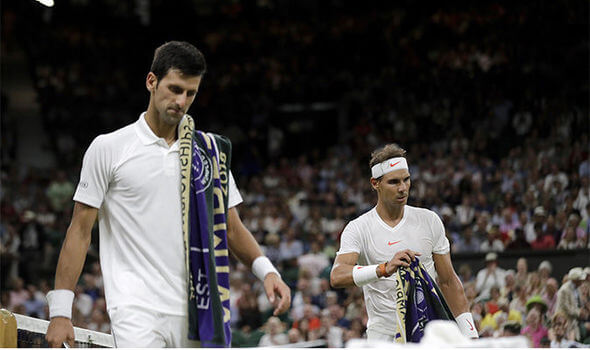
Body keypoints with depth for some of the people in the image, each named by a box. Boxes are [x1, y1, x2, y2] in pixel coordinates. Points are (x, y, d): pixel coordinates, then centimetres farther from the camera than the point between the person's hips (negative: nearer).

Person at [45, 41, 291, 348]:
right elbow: (80, 230, 2)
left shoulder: (210, 152, 13)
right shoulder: (108, 148, 2)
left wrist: (266, 270, -1)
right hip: (136, 312, -4)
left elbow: (231, 228, 17)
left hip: (195, 312, 4)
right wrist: (60, 312, -4)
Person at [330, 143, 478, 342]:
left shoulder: (429, 220, 6)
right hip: (383, 337, -1)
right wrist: (384, 269, -34)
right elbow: (336, 277, -20)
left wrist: (469, 333, 6)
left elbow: (448, 281, 12)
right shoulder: (358, 229, -3)